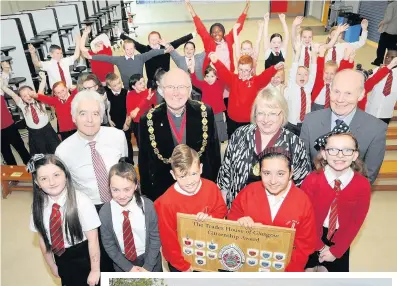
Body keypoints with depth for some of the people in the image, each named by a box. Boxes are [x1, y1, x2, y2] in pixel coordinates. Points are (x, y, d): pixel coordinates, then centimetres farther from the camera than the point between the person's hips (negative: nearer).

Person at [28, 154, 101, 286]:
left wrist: (95, 270, -12)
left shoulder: (82, 201, -26)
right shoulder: (38, 205, -11)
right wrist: (52, 266, 11)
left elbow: (93, 240, -19)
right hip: (61, 259, 4)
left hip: (85, 257, -4)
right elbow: (43, 239, 2)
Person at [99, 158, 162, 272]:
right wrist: (128, 267, -10)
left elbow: (155, 238, -13)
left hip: (150, 259, 0)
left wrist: (147, 267, -14)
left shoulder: (147, 205, -23)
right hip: (122, 263, 1)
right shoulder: (105, 212, -20)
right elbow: (108, 244, -9)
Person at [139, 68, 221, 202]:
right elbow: (144, 162, -3)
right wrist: (147, 196, 0)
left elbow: (214, 151, -1)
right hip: (163, 191, -1)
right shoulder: (148, 120, -12)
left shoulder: (204, 112, -10)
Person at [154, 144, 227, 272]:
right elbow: (168, 239, -19)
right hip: (181, 259, -3)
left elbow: (222, 210, -2)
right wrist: (184, 266, -12)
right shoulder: (166, 202, -29)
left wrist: (210, 218, -24)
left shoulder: (211, 187, -19)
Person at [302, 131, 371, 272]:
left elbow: (356, 222, -11)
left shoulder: (363, 186, -17)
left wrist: (336, 250, -10)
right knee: (307, 268, 21)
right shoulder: (311, 181, -21)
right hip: (311, 239, -1)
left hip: (340, 240, 1)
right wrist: (320, 246, -10)